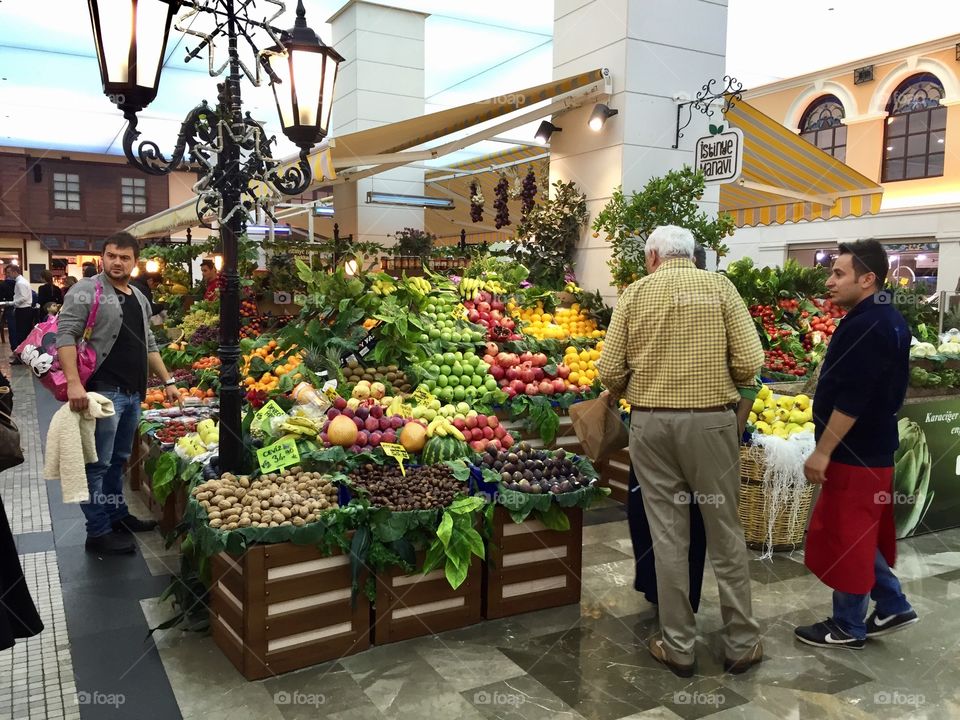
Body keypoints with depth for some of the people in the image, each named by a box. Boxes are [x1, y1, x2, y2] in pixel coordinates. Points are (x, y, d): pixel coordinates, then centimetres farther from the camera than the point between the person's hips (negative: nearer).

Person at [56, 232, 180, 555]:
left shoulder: (140, 299, 17)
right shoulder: (87, 290, -6)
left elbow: (149, 345, 23)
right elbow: (66, 335, -14)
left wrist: (168, 381, 19)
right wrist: (73, 382, -24)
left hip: (134, 394, 8)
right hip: (103, 392, -8)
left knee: (118, 460, 18)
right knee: (98, 464, -2)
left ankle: (117, 516, 30)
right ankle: (98, 533, 6)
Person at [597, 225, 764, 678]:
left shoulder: (635, 293, 2)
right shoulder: (719, 286, 0)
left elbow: (609, 371, -2)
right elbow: (750, 363, -7)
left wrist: (620, 392, 19)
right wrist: (717, 381, 13)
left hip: (650, 421, 1)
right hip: (710, 420, 0)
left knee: (667, 535, 9)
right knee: (725, 533, 11)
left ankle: (678, 647, 19)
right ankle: (740, 644, 23)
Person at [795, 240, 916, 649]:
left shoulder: (865, 326, -22)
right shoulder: (888, 320, 11)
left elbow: (851, 400, -25)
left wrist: (823, 452, -20)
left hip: (854, 451, -10)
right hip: (873, 446, 10)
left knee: (845, 536, 2)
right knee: (859, 534, 20)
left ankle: (847, 628, 15)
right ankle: (892, 606, 29)